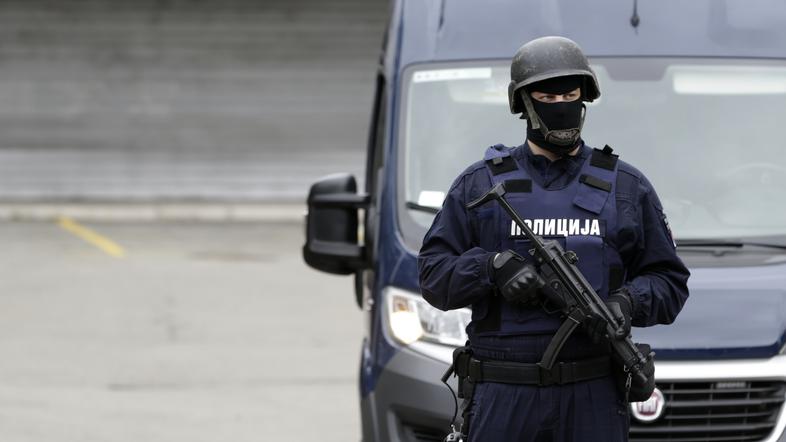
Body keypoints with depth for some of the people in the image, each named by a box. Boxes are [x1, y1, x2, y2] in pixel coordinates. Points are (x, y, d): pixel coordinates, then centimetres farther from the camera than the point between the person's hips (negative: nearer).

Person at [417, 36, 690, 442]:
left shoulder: (627, 188, 11)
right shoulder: (480, 184, 10)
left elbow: (669, 282, 10)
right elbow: (433, 273, 5)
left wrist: (627, 303, -11)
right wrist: (494, 268, -14)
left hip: (593, 401, 0)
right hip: (503, 397, 0)